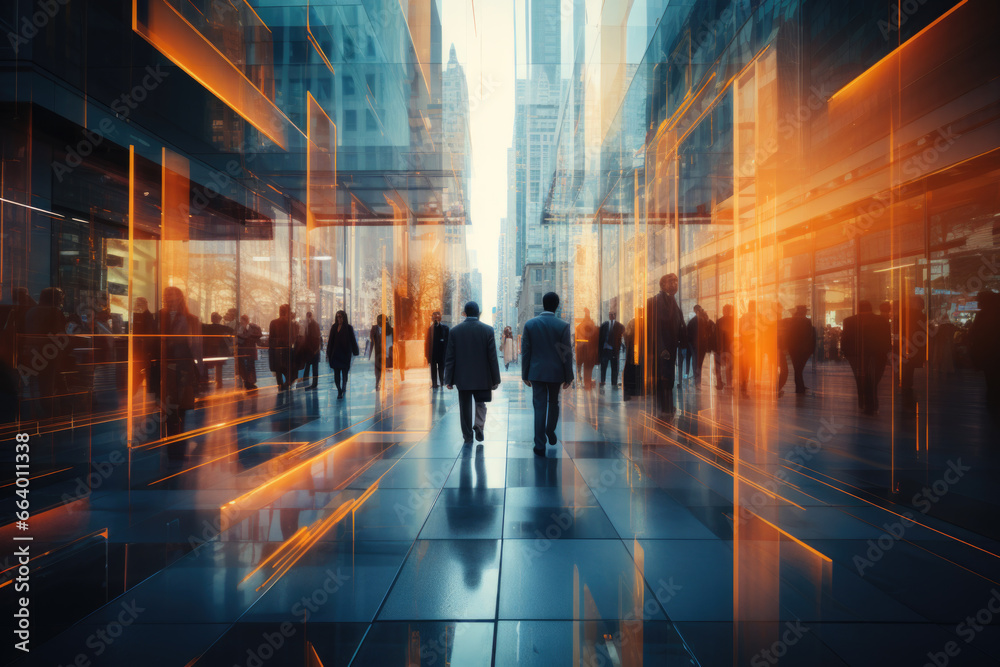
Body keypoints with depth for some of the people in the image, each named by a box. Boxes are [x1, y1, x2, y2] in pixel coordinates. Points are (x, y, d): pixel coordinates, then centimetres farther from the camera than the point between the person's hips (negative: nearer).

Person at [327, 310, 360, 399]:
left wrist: (355, 352, 0)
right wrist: (329, 353, 7)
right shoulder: (334, 327, 6)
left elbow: (352, 340, 0)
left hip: (345, 354, -2)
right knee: (336, 373, 1)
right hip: (335, 354, 2)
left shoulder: (348, 328, -2)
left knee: (344, 372, 3)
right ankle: (339, 390, 8)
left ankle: (343, 387, 21)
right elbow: (330, 341, 9)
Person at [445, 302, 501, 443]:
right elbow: (492, 357, -6)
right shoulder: (488, 330, -6)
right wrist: (495, 379, 1)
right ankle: (479, 427, -2)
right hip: (482, 377, 0)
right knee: (480, 404, 17)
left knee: (465, 408, 9)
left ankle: (468, 436, 15)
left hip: (462, 377, 0)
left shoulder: (455, 331, -3)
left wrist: (449, 379, 3)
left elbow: (450, 357, -3)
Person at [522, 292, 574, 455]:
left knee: (539, 407, 2)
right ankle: (550, 432, 38)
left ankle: (540, 445, 1)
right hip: (556, 372, 0)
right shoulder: (563, 326, -8)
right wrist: (568, 377, 3)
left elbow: (525, 352, 0)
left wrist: (525, 375, 8)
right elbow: (567, 353, -6)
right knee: (553, 403, 21)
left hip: (537, 372, 0)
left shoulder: (530, 324, -4)